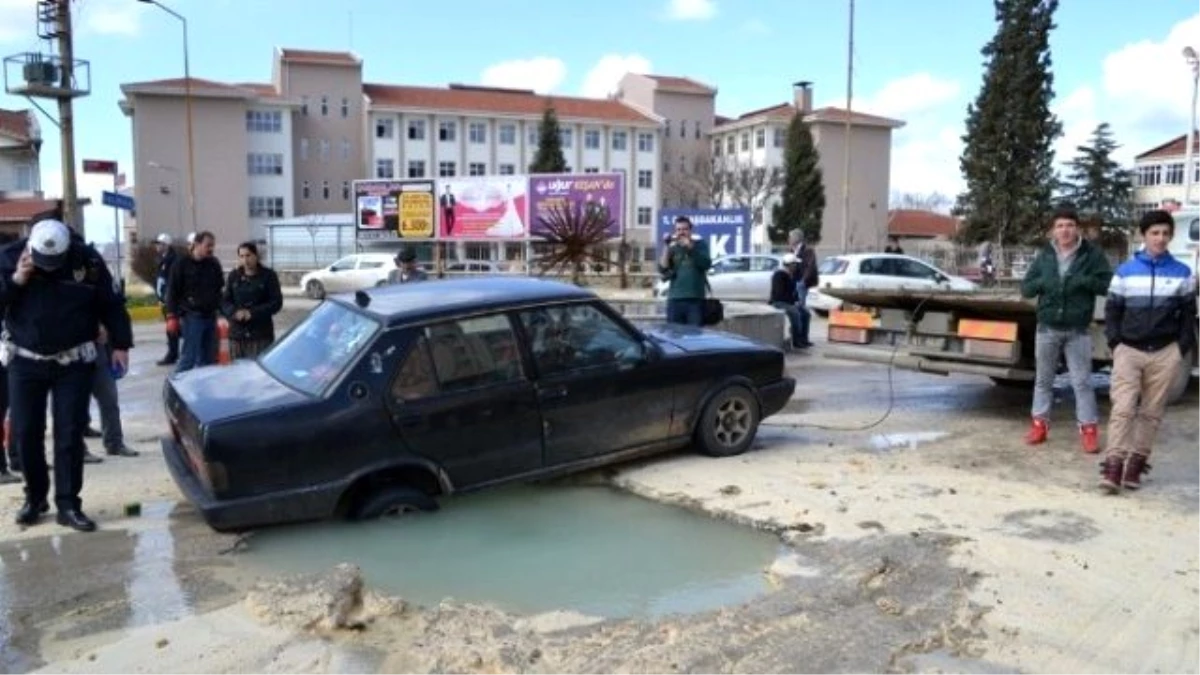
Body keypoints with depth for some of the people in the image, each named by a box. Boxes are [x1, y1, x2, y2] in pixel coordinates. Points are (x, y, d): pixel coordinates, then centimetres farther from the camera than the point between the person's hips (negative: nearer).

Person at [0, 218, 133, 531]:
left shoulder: (87, 259, -9)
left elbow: (111, 303, -1)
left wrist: (120, 344, -3)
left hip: (73, 363, -2)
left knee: (70, 434, -2)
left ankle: (68, 504, 5)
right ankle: (35, 497, 23)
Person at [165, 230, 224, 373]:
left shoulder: (214, 264, 11)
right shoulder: (182, 265, -3)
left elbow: (221, 289, 18)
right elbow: (172, 292, -5)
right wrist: (172, 316, -11)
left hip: (211, 316, 5)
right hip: (192, 317, -5)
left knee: (209, 358, 9)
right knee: (188, 357, -8)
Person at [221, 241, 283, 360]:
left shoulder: (268, 275, 1)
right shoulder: (234, 276, 11)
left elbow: (276, 302, -4)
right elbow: (224, 302, 9)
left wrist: (253, 313, -14)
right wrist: (235, 312, -13)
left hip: (261, 335, -3)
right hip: (237, 334, 4)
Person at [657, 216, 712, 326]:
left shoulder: (699, 244, 9)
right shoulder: (672, 248, 13)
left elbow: (706, 264, -7)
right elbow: (663, 269, -1)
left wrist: (690, 248, -13)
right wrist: (666, 247, -7)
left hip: (695, 298, -2)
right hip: (675, 299, 2)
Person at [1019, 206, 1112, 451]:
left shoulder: (1092, 253, -1)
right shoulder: (1044, 255, 6)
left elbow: (1108, 283, -4)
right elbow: (1025, 288, 7)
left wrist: (1083, 281, -19)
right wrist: (1041, 282, -13)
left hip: (1078, 330, -3)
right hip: (1047, 328, 3)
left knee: (1082, 381, 0)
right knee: (1043, 379, 10)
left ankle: (1089, 429, 7)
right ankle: (1039, 424, 19)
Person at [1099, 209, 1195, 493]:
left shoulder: (1182, 273, 6)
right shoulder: (1125, 271, 4)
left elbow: (1188, 313, 10)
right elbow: (1112, 310, 7)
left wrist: (1185, 347, 1)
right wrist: (1115, 343, -3)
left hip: (1165, 353, 1)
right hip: (1129, 350, -1)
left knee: (1151, 412, 5)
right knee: (1123, 408, -10)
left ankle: (1136, 465, 12)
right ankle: (1113, 467, -13)